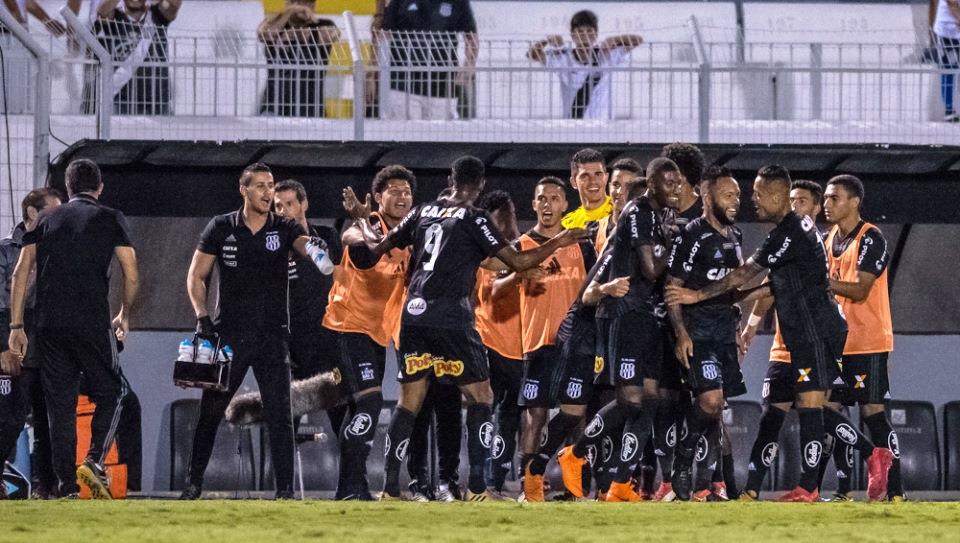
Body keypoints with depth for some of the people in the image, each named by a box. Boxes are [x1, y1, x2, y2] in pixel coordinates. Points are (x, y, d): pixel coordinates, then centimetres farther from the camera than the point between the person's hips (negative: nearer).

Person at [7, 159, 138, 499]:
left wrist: (16, 326, 7)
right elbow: (131, 277, 3)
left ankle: (67, 487, 2)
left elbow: (20, 273, 7)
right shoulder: (111, 219, 8)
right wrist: (124, 317, 20)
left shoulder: (47, 219, 15)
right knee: (111, 393, 12)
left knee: (60, 404, 6)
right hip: (93, 324, -3)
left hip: (49, 326, 3)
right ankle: (95, 461, -10)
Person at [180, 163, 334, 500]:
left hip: (272, 336, 0)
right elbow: (196, 276, 7)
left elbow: (304, 244, -19)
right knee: (210, 410, 5)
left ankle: (285, 489, -2)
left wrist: (314, 247, -44)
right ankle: (194, 482, 18)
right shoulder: (221, 229, 3)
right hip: (230, 334, 0)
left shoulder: (284, 228, 2)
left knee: (279, 415, -5)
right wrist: (202, 317, -6)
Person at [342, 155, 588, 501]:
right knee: (480, 398, 3)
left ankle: (389, 489, 4)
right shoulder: (474, 219, -3)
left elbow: (379, 247, 19)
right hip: (451, 317, -5)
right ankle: (476, 488, -6)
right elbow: (517, 262, -6)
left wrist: (361, 219, 37)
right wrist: (557, 243, 6)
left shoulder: (424, 212, 12)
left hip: (414, 315, 5)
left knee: (409, 402, 9)